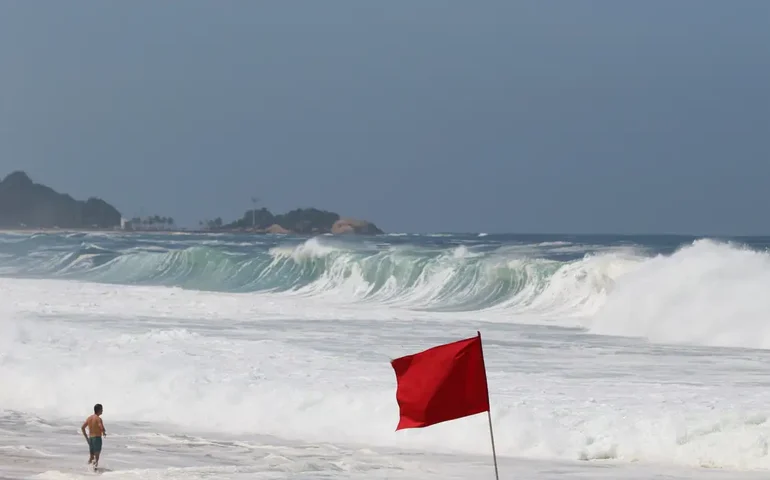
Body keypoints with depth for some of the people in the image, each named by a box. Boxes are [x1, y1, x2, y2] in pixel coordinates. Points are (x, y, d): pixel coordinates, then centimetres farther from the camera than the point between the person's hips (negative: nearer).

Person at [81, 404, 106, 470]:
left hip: (90, 438, 6)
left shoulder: (89, 418, 10)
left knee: (91, 456, 15)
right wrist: (104, 433, 0)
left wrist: (86, 437, 15)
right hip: (97, 438, -6)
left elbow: (82, 427, 10)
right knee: (96, 456, -7)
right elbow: (102, 428, -23)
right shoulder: (98, 418, -11)